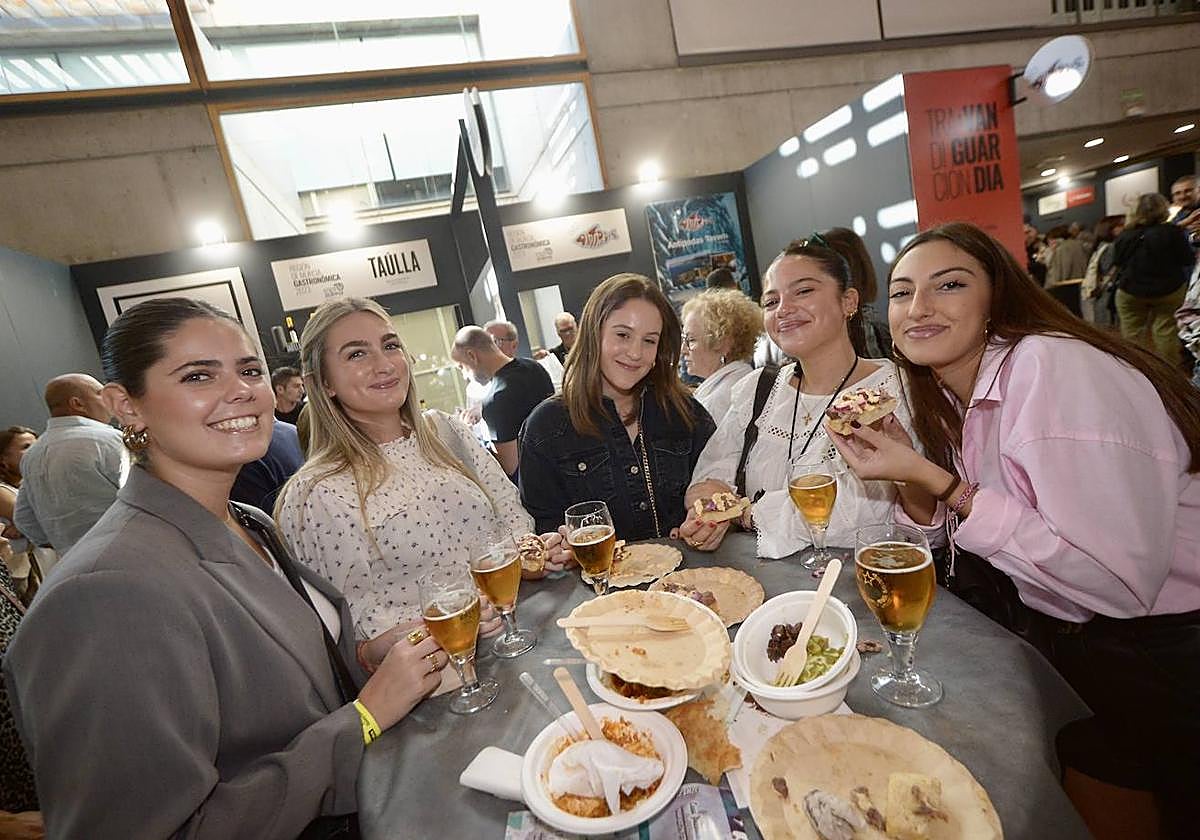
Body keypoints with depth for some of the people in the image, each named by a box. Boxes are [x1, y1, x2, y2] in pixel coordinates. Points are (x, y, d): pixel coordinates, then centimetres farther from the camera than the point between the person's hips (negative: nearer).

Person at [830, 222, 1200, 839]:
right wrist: (908, 479, -14)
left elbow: (1120, 581, -31)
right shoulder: (949, 398, -1)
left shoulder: (1054, 367, -27)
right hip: (1064, 644, 7)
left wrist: (935, 480, -29)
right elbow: (943, 530, 4)